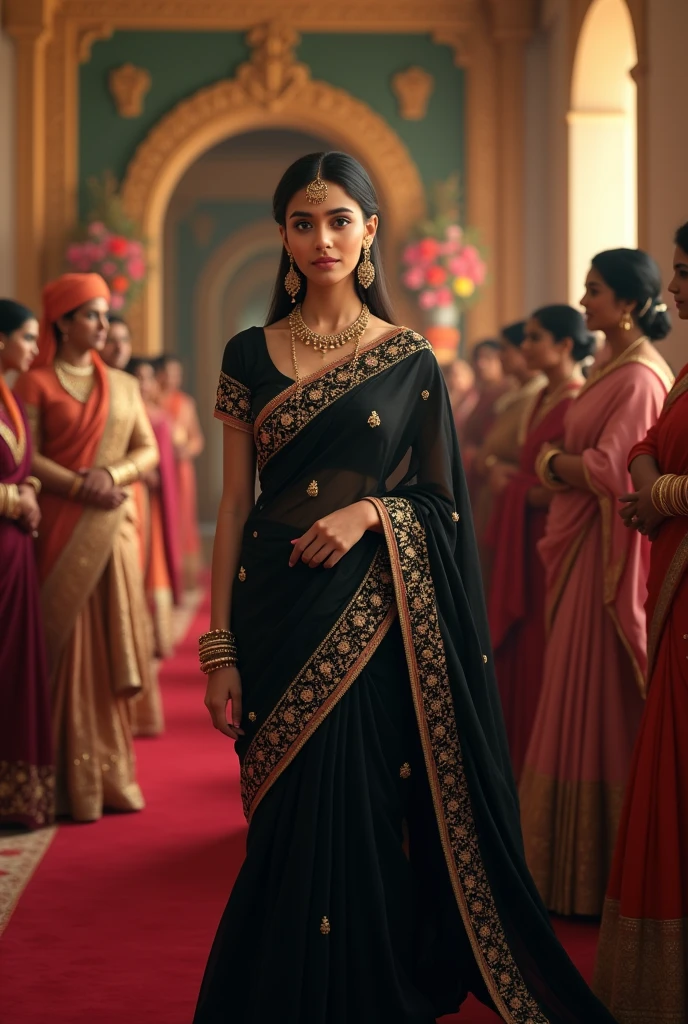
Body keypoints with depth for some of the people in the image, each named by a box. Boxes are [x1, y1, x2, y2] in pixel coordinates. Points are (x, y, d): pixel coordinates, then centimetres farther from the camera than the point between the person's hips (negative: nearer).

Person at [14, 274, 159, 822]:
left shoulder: (124, 385, 14)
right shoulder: (37, 383, 1)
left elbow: (148, 451, 8)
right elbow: (29, 458, -6)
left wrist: (112, 475, -11)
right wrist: (81, 486, -17)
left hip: (113, 528, 4)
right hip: (62, 530, -4)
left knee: (108, 648, 3)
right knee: (68, 646, -3)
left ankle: (112, 774, 9)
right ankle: (75, 783, 1)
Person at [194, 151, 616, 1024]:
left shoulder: (409, 362, 4)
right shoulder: (251, 355, 6)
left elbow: (442, 503, 7)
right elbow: (234, 503, 5)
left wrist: (372, 511, -15)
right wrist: (219, 647, -1)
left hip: (371, 615, -1)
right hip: (277, 612, 1)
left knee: (363, 822, 0)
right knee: (290, 825, 3)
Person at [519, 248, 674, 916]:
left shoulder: (639, 378, -16)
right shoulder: (614, 370, 14)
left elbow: (608, 471, -21)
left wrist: (553, 460, -6)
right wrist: (559, 465, -2)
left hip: (608, 554, -10)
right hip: (581, 548, 10)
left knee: (602, 708, -2)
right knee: (582, 704, 13)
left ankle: (597, 875, 7)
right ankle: (575, 859, 21)